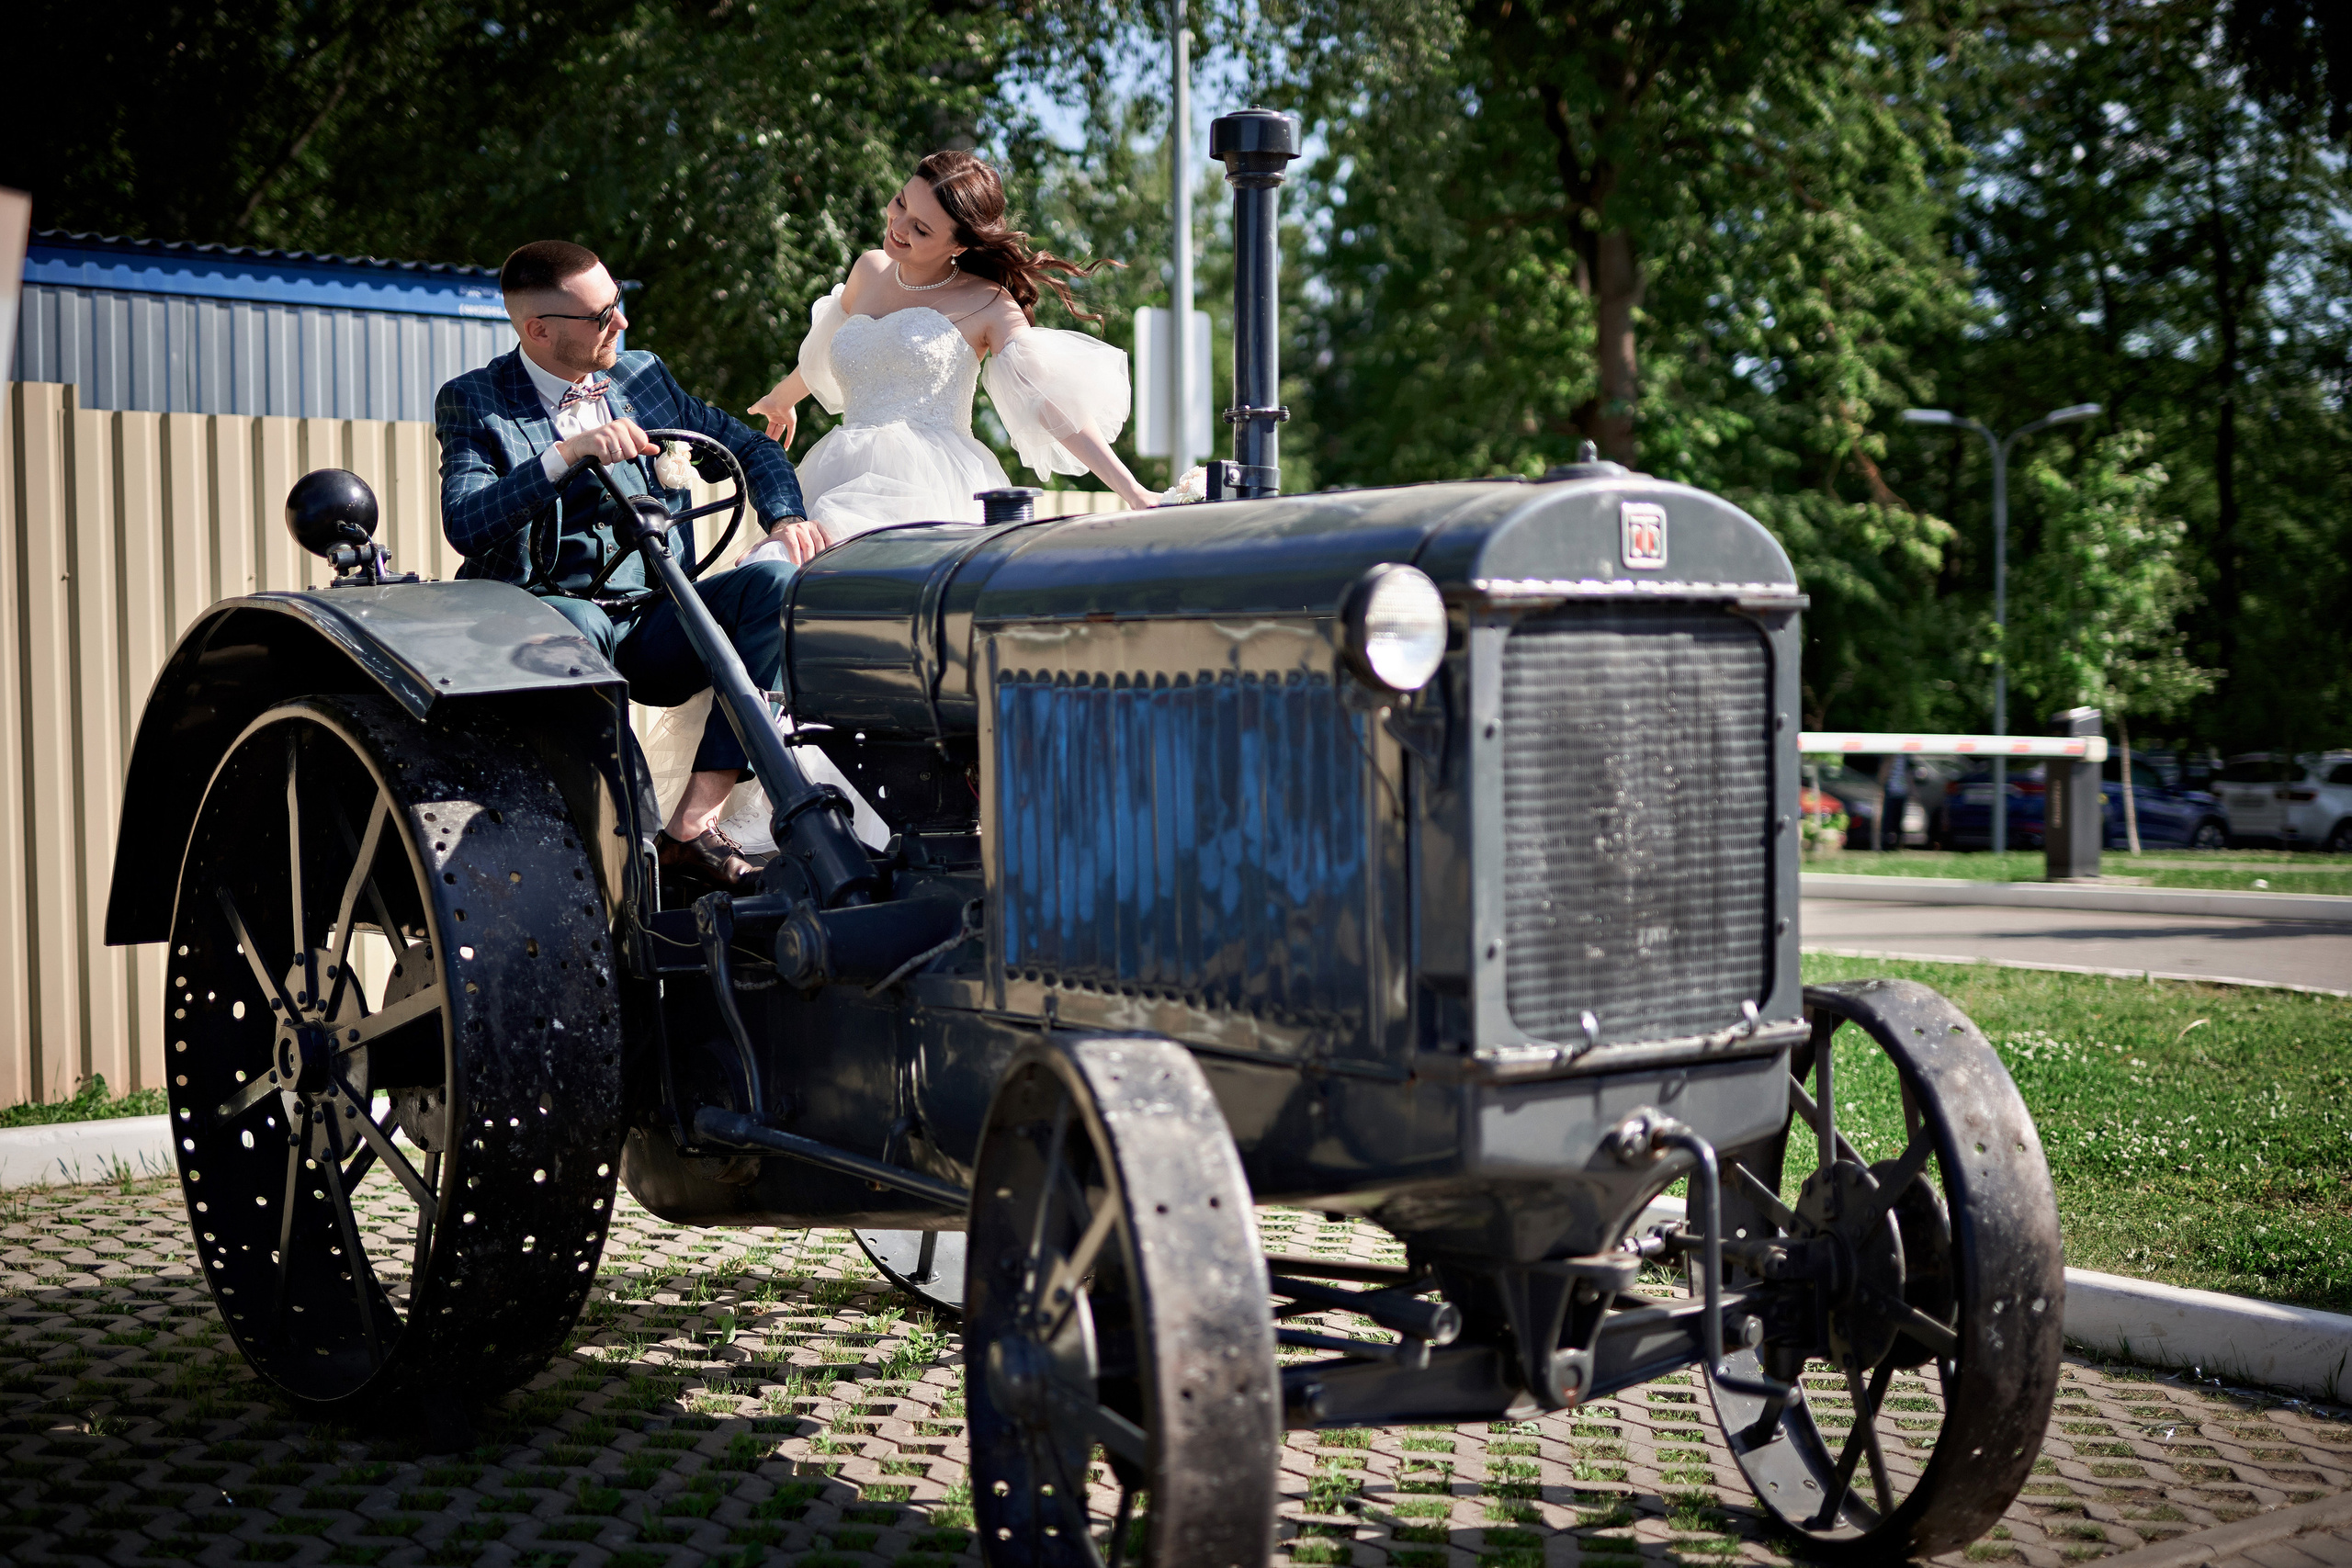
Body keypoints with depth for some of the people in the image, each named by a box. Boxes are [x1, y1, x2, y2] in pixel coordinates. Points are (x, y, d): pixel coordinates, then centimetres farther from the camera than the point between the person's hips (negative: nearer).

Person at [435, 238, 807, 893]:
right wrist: (567, 453, -26)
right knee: (571, 620, -39)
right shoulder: (472, 402, 2)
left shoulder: (644, 376, 15)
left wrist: (786, 519, -1)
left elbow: (749, 446, 20)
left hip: (655, 626, 4)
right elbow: (465, 527, -15)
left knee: (776, 583, -22)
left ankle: (692, 826, -27)